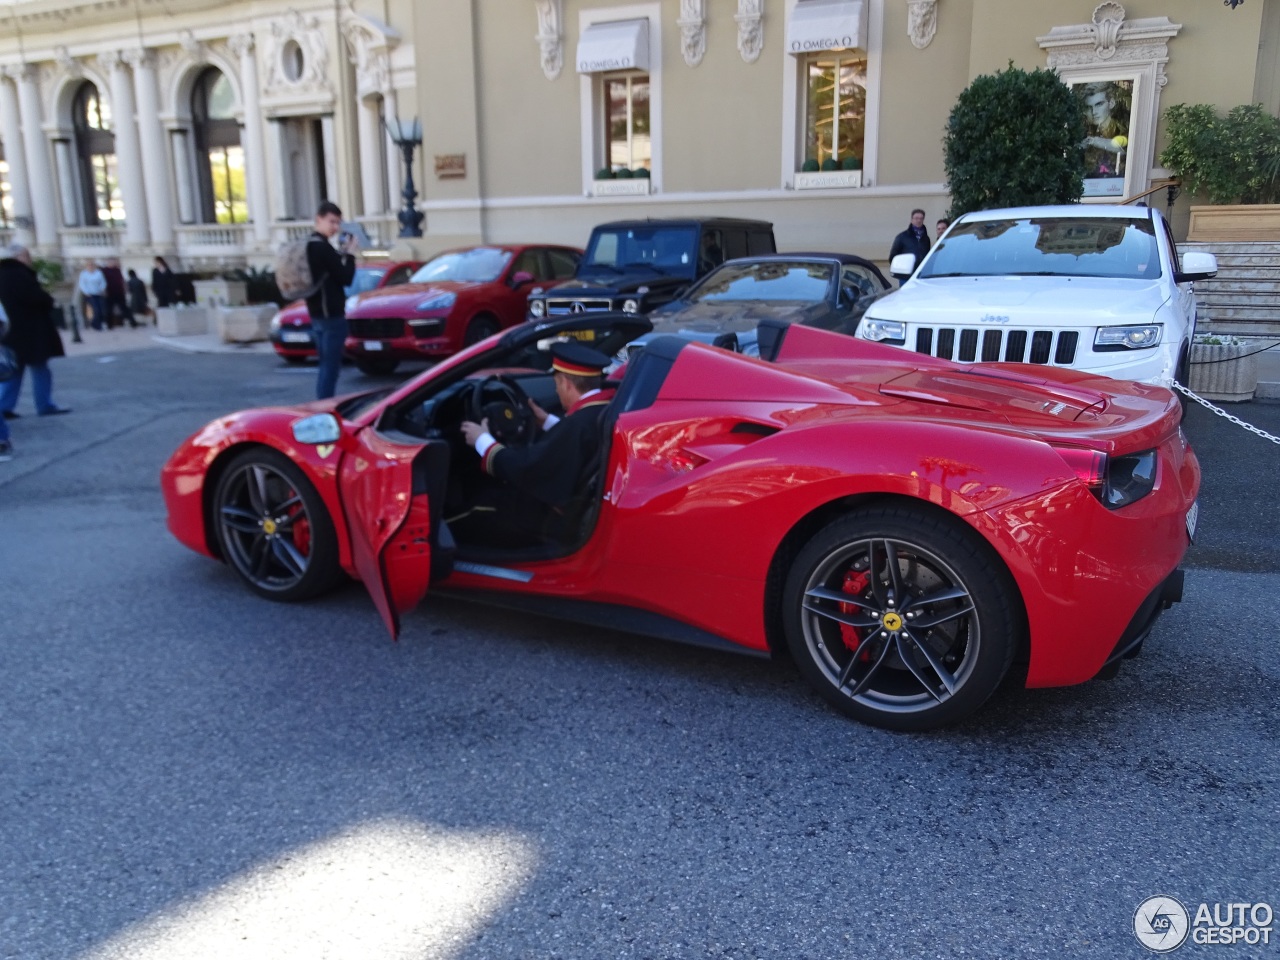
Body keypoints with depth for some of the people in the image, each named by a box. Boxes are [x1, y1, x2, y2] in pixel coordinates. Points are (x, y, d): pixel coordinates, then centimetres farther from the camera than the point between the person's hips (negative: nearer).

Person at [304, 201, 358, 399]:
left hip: (317, 313, 10)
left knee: (325, 366, 16)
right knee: (331, 367, -7)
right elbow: (345, 278, -16)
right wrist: (350, 254, -4)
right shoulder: (323, 247, -16)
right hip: (331, 314, -10)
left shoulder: (309, 245, 14)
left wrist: (342, 254, 7)